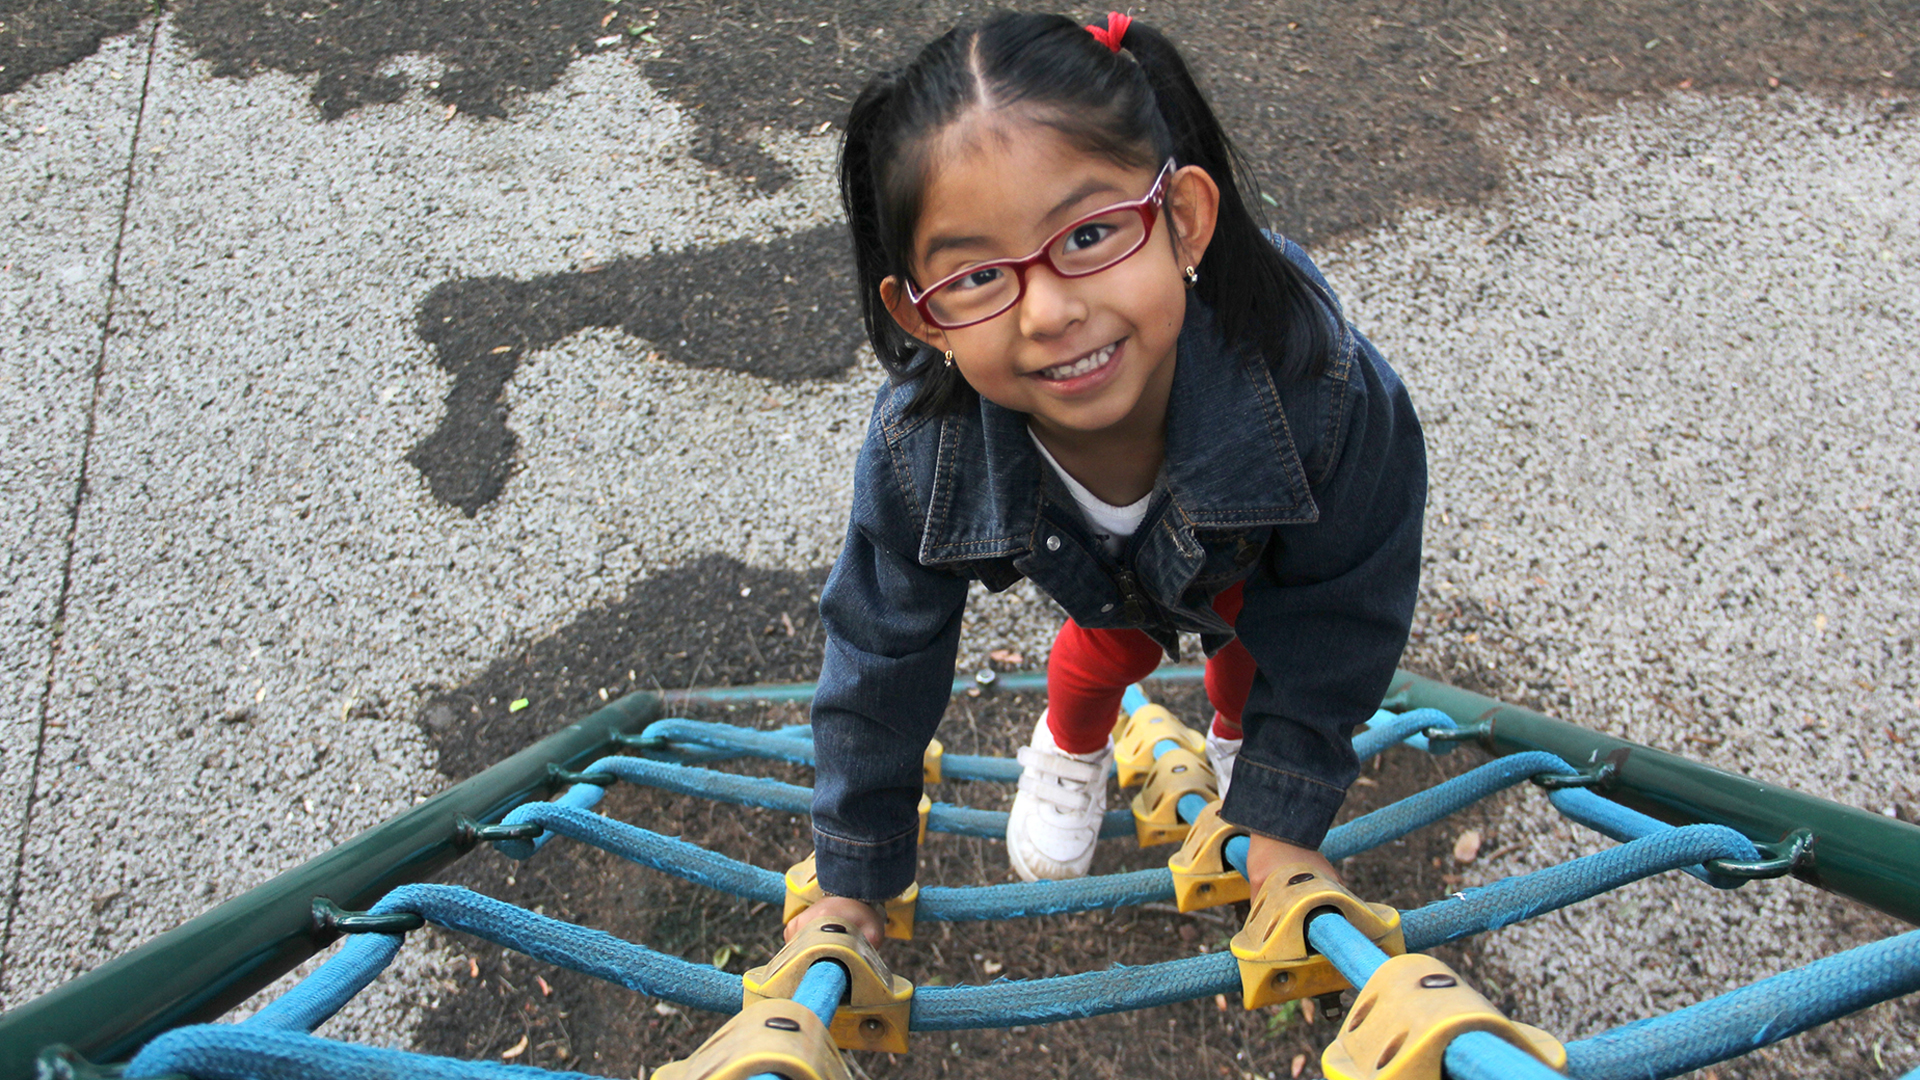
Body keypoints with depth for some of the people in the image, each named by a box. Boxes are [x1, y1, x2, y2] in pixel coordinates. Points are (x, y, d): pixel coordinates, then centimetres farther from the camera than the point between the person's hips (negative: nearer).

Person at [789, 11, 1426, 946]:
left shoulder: (1320, 387, -48)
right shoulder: (915, 450, -43)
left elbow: (1330, 618, -28)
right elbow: (878, 659, -24)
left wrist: (1285, 824, -19)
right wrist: (853, 879, -12)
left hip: (1258, 538, 1)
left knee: (1248, 635, 23)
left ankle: (1236, 734, 62)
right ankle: (1072, 747, 59)